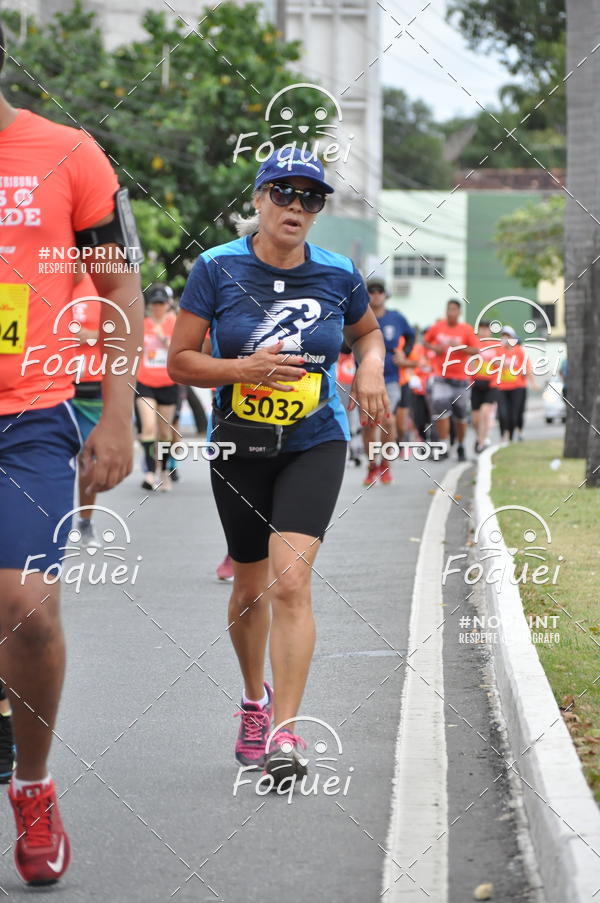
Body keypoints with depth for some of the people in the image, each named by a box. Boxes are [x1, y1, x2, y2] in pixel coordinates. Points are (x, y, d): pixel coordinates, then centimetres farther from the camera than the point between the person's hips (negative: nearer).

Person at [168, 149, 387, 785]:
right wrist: (246, 367, -21)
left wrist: (371, 370, -2)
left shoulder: (338, 274, -2)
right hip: (238, 446, 1)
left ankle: (284, 733, -16)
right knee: (250, 588, 13)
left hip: (315, 445, -1)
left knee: (290, 582, -17)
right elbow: (179, 362, -6)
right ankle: (255, 699, 40)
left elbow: (367, 330, 19)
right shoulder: (217, 268, -7)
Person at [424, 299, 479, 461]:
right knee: (440, 410, -17)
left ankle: (460, 447, 27)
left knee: (461, 415, 10)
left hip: (460, 378, 0)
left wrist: (460, 348, -20)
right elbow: (425, 341, 15)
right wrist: (434, 348, -6)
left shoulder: (466, 329, -3)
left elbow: (476, 350, -5)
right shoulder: (437, 327, 2)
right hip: (441, 377, 0)